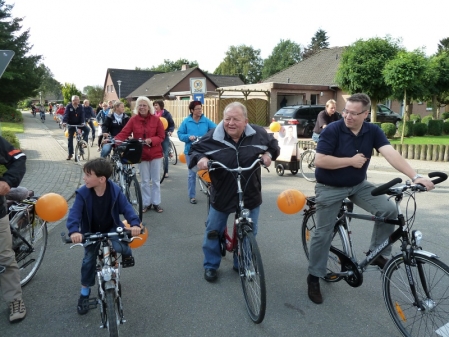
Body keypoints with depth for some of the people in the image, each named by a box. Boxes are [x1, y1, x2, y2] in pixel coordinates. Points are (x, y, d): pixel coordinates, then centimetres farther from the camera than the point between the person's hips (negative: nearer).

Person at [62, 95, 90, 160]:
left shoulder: (80, 107, -6)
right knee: (70, 138, 2)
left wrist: (83, 122, -32)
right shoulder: (69, 106, -12)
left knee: (87, 129, -28)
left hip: (79, 123, 1)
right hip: (71, 124, -1)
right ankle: (70, 154, 10)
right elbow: (66, 114, -22)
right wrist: (64, 122, -38)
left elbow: (82, 115, -15)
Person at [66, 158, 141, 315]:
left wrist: (135, 223, -40)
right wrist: (74, 231, -49)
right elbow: (74, 213, -29)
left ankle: (127, 253, 8)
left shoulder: (115, 191, -19)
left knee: (119, 246, -30)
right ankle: (85, 292, 19)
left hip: (111, 229, -1)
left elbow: (126, 208, -22)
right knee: (89, 260, -2)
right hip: (91, 232, 1)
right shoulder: (82, 193, -20)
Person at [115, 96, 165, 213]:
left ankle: (156, 203, 20)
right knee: (145, 181, 8)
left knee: (156, 180, 9)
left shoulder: (156, 119, -5)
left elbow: (161, 136, -5)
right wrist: (116, 140, -28)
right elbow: (124, 133, -10)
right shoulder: (133, 120, -4)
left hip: (155, 153, 0)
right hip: (141, 154, 0)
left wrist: (151, 140, -22)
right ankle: (146, 203, 20)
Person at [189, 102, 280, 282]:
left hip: (250, 194, 1)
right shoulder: (212, 137, -13)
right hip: (221, 194, -1)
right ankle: (210, 265, 31)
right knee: (213, 231, 10)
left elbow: (273, 144, 9)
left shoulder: (258, 134, -8)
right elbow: (195, 149, -1)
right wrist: (200, 158, -22)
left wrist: (268, 154, -11)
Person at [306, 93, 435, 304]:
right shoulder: (332, 130, -19)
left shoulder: (373, 131, -8)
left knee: (389, 210, -14)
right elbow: (319, 160, -24)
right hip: (330, 189, -4)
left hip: (359, 185, 4)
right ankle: (314, 278, 17)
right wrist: (351, 161, -22)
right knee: (323, 234, 0)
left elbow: (391, 154, -21)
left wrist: (415, 176, -34)